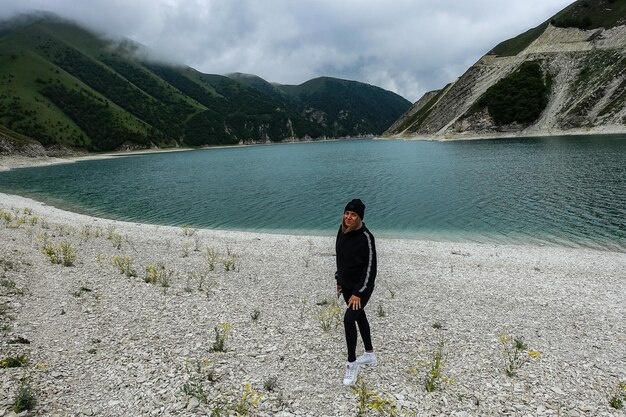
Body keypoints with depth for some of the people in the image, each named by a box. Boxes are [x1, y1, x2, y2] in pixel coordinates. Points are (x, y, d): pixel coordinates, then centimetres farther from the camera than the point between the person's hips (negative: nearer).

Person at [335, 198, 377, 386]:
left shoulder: (365, 237, -22)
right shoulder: (342, 231, -1)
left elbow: (370, 268, -21)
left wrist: (358, 293, -20)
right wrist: (339, 279, 16)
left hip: (361, 287, -7)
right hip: (346, 285, 8)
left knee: (349, 319, -16)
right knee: (359, 317, 19)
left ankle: (352, 364, 2)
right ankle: (370, 355, 37)